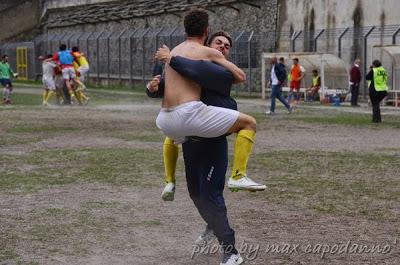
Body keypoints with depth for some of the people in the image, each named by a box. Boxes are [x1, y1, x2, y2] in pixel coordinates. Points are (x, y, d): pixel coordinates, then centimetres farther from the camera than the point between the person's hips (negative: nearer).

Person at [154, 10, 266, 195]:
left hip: (166, 121, 7)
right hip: (190, 114, -7)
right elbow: (240, 76, 9)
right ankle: (238, 176, -5)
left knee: (173, 134, 45)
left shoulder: (173, 52, 24)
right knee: (249, 123, 6)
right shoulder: (210, 52, 4)